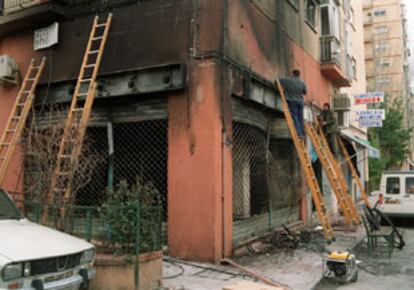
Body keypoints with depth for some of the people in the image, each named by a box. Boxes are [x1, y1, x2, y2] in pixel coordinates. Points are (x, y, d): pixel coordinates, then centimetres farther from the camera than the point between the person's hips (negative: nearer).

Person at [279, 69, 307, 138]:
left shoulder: (288, 80, -2)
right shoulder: (302, 83, 7)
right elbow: (305, 92, 16)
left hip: (292, 101, -4)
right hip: (300, 101, 4)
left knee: (294, 117, -6)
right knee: (300, 118, 8)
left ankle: (299, 134, -15)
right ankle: (302, 134, 8)